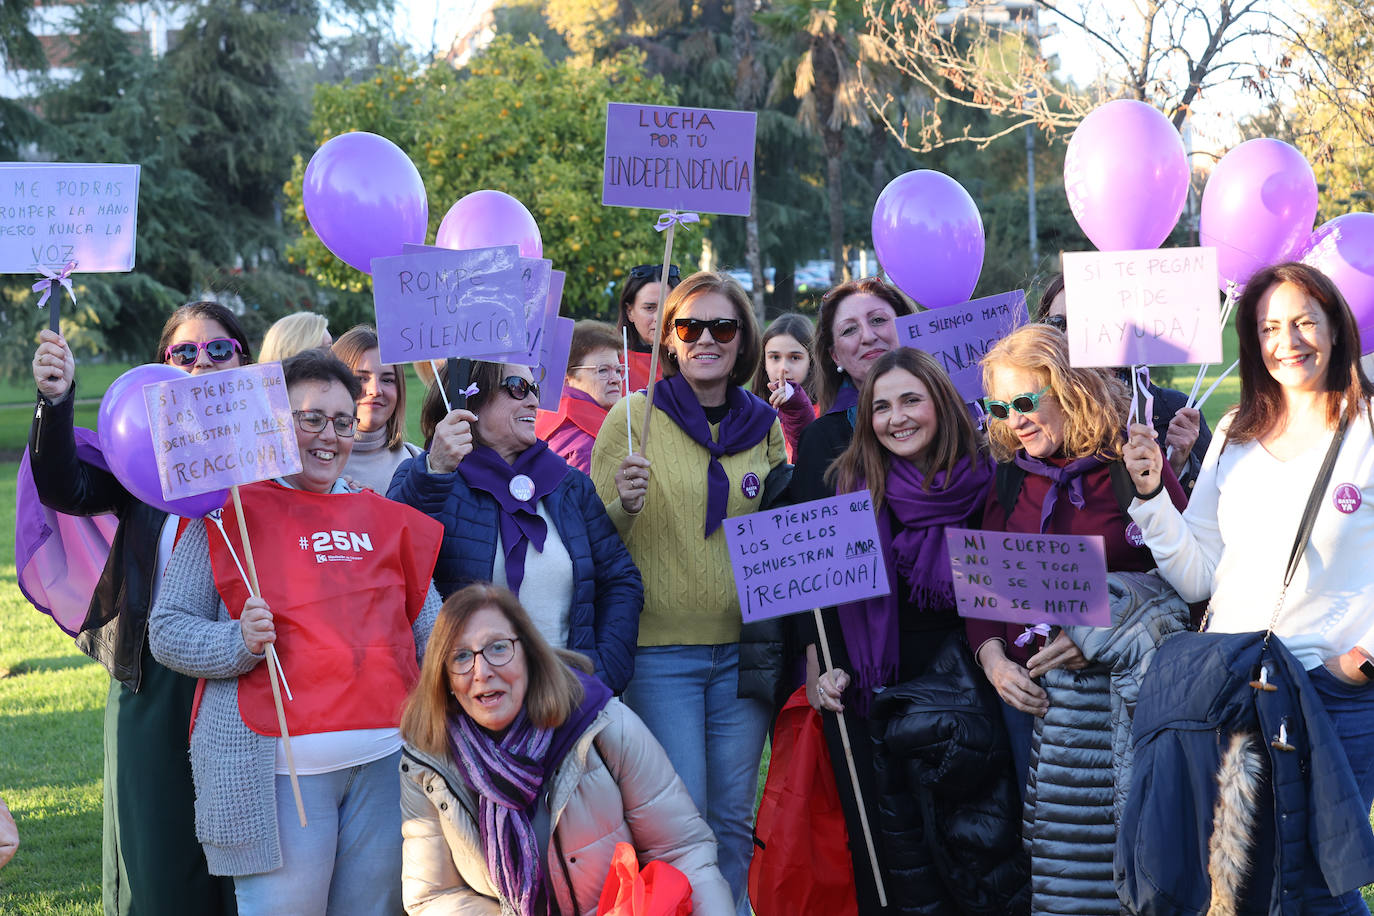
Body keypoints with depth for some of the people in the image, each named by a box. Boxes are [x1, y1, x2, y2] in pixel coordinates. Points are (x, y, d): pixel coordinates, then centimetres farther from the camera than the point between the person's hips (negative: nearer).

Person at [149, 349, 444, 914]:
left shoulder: (382, 518, 16)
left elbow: (427, 625, 20)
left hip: (384, 760, 5)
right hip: (275, 766, -5)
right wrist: (239, 644, -18)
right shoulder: (230, 514, 2)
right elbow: (166, 630, -1)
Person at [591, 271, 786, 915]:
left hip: (744, 646, 4)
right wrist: (625, 504, -21)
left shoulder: (764, 425, 7)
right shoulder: (632, 416, -4)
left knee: (733, 814, 9)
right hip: (661, 649, -3)